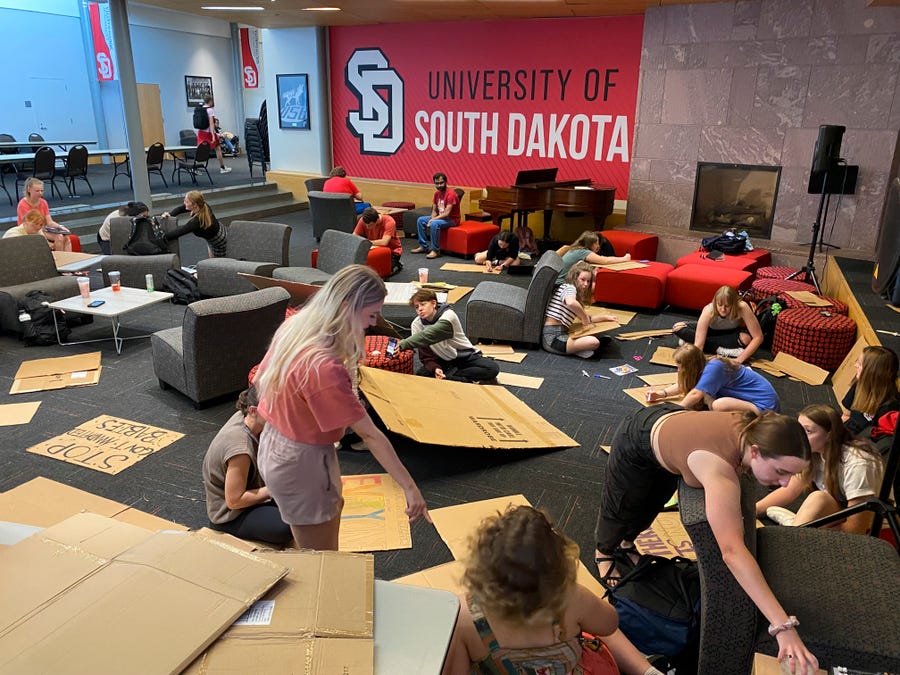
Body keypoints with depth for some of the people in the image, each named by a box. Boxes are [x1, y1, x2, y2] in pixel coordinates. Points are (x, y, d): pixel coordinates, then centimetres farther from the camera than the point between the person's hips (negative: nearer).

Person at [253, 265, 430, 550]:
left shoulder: (293, 327, -8)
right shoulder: (324, 367, -34)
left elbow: (260, 381, 6)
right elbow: (369, 434, -29)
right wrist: (410, 487, -21)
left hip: (274, 445, 9)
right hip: (300, 463, -9)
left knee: (333, 507, 32)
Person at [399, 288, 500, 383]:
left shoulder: (448, 315, -23)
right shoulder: (416, 324, -8)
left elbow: (428, 336, -40)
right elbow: (425, 356, -8)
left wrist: (403, 344, -52)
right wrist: (434, 368, -30)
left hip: (465, 356, -3)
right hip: (443, 362, 3)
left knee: (493, 368, -28)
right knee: (421, 375, -28)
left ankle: (447, 376, -26)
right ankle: (470, 380, -23)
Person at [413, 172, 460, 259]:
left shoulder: (450, 194, -22)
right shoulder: (437, 193, 4)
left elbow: (447, 213, -27)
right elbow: (434, 211, 8)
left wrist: (432, 220, -24)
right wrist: (432, 220, -13)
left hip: (452, 219, -9)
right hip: (440, 217, 9)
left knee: (434, 224, -34)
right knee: (420, 220, 1)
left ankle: (435, 250, -25)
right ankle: (424, 246, 4)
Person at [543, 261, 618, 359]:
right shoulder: (569, 287, -8)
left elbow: (587, 318, 26)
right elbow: (571, 303, -33)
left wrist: (605, 317, 21)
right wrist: (585, 317, -18)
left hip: (560, 333, 10)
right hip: (553, 337, -10)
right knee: (594, 342, -25)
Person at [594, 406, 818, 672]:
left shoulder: (755, 428, -29)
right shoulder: (720, 467, -51)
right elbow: (732, 550, -60)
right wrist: (783, 626, -64)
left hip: (673, 419, 6)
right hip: (638, 438, -6)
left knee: (649, 509, 30)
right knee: (622, 507, 23)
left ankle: (626, 541, 65)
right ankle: (604, 550, 58)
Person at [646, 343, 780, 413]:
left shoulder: (713, 368, -23)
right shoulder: (705, 366, 4)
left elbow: (696, 394, -29)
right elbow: (683, 385, 17)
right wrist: (662, 393, 8)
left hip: (764, 405, -9)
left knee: (718, 405, -31)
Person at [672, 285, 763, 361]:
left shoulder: (742, 308, -36)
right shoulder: (709, 310, -36)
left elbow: (758, 337, -33)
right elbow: (698, 344, -41)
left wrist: (739, 360, -39)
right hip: (713, 332, 1)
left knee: (746, 339, -38)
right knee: (678, 328, -21)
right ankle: (719, 349, -22)